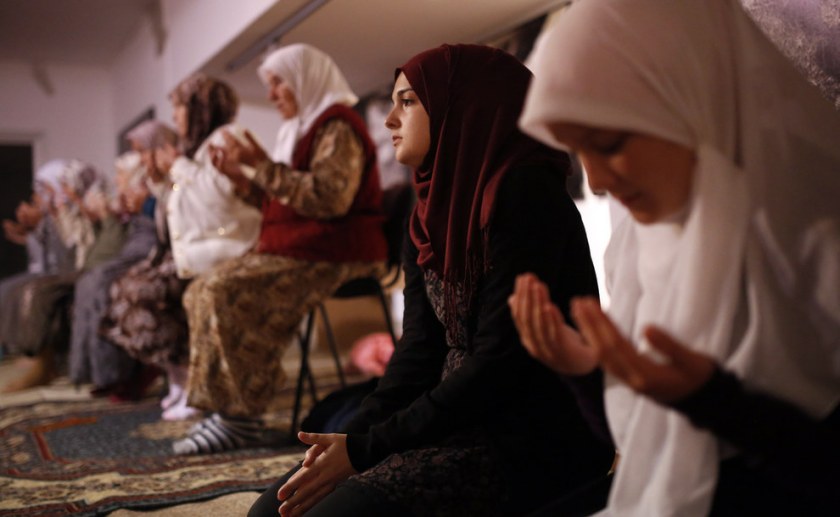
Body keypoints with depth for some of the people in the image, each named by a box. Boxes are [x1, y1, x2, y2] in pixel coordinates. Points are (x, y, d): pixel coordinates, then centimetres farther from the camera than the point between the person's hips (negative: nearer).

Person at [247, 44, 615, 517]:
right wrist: (352, 437, -8)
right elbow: (420, 351, 7)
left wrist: (366, 449, -17)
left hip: (537, 437, -7)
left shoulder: (524, 193, -14)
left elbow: (502, 364, -20)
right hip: (461, 419, 7)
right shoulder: (432, 214, 11)